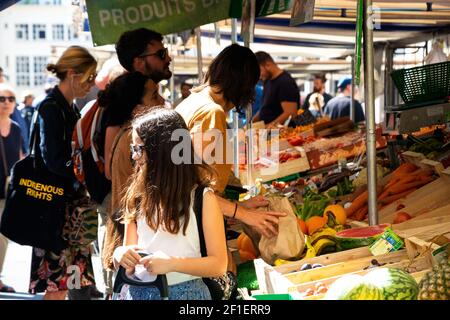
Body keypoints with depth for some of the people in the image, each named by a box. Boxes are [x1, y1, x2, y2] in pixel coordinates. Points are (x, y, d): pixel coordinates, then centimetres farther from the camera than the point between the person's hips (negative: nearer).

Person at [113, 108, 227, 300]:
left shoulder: (202, 198, -8)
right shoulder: (137, 196, 3)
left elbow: (219, 264, -10)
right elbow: (128, 265, 8)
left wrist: (173, 263, -21)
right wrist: (120, 255, -14)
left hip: (184, 292, -3)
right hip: (139, 291, 3)